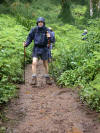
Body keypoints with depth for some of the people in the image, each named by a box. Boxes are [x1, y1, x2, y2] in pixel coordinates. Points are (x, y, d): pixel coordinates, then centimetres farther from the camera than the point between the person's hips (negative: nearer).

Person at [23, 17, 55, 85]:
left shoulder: (47, 30, -8)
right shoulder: (34, 30, -4)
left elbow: (52, 40, -15)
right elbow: (30, 38, 4)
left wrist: (49, 37, -37)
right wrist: (26, 44, -13)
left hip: (44, 49, 0)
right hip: (36, 48, 0)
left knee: (46, 64, 9)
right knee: (34, 63, -13)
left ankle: (47, 78, 24)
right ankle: (34, 79, -9)